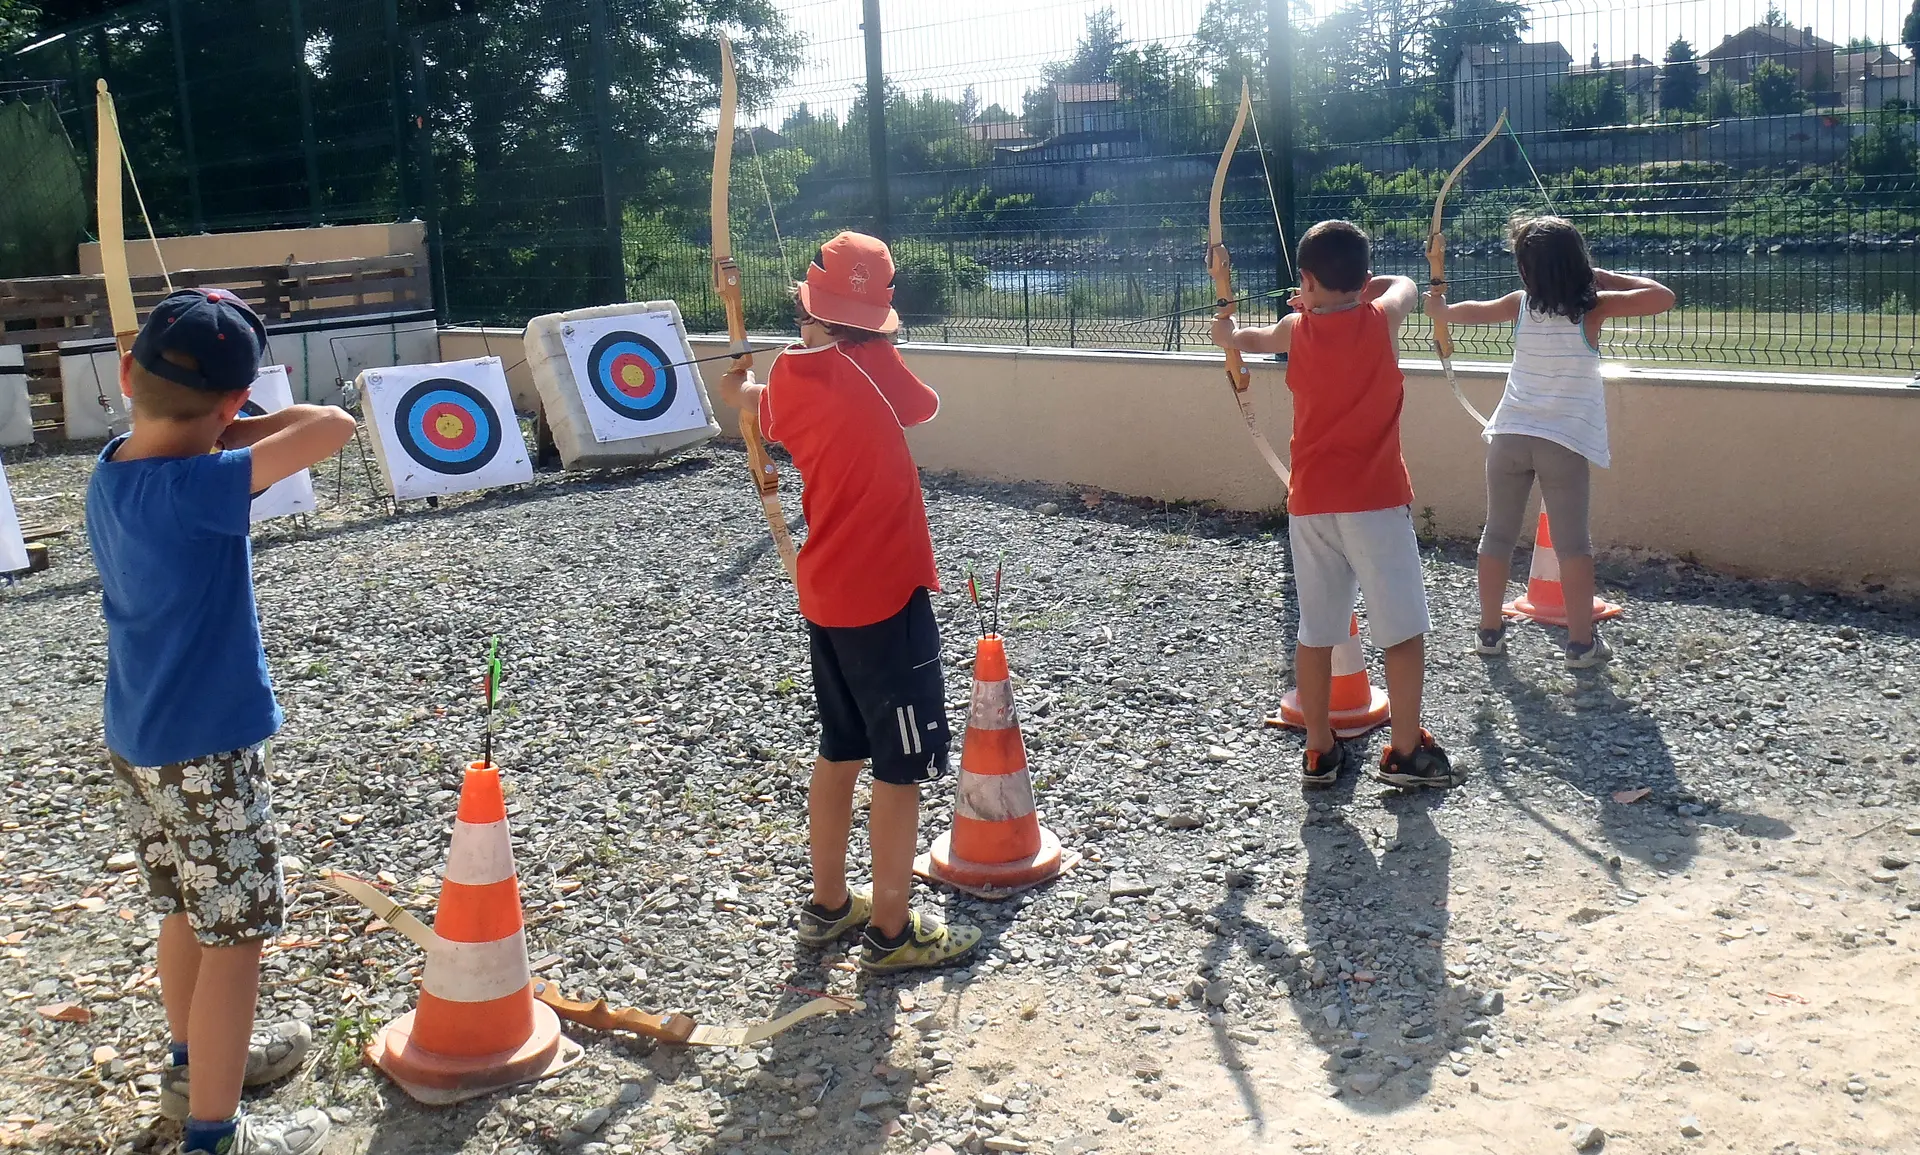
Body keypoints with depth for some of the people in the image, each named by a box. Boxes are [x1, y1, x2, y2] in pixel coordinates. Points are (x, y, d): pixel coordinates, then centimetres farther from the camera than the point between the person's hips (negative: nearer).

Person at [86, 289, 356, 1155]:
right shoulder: (196, 486, -26)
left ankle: (197, 1061, 44)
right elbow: (332, 427, -28)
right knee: (235, 935, 4)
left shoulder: (109, 474, -1)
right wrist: (232, 430, -14)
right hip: (206, 750, -9)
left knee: (188, 911, 25)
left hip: (136, 742, 9)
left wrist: (200, 432, -2)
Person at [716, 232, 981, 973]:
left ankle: (829, 904, 33)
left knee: (840, 751, 20)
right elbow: (925, 407, 4)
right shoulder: (872, 365, -17)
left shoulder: (787, 377, 0)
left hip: (824, 594, 7)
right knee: (902, 766, 4)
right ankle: (890, 932, 13)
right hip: (884, 595, -7)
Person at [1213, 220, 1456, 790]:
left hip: (1310, 504, 4)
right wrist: (1351, 289, 28)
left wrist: (1227, 333, 47)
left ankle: (1320, 750, 18)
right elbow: (1404, 284, 21)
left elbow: (1252, 338, 28)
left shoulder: (1298, 329, 5)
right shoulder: (1381, 319, -2)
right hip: (1375, 501, -4)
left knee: (1315, 631, 11)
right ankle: (1406, 751, 9)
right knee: (1404, 628, 5)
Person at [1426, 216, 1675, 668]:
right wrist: (1607, 277, 1)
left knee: (1498, 534, 13)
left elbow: (1473, 312, 20)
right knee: (1572, 542, 2)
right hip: (1565, 440, -3)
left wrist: (1441, 309, 41)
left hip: (1510, 435, 3)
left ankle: (1489, 632, 20)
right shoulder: (1593, 306, -6)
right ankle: (1581, 642, 4)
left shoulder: (1521, 304, 2)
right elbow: (1663, 298, -7)